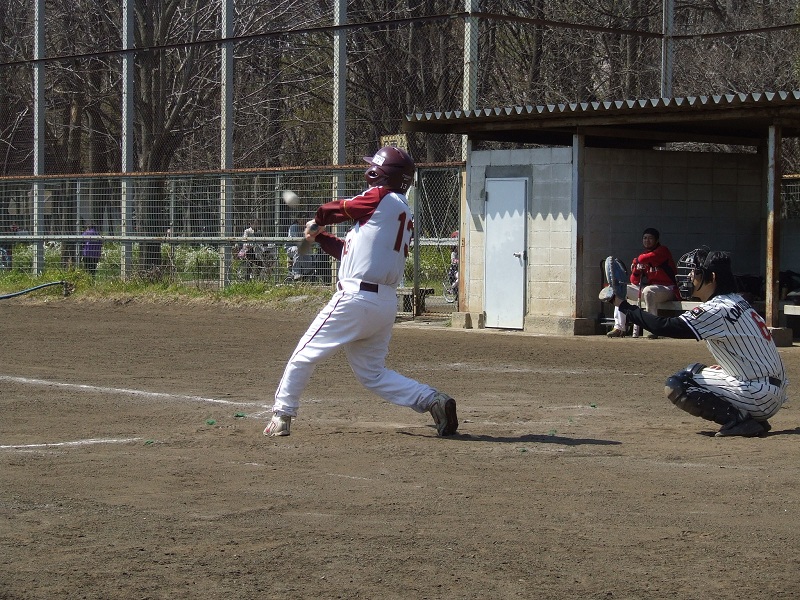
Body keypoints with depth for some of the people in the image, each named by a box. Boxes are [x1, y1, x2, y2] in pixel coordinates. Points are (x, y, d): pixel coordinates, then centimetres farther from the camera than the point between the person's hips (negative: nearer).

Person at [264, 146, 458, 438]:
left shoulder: (380, 198, -8)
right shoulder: (402, 211, 18)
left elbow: (334, 209, 3)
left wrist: (317, 222, 23)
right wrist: (319, 236, 23)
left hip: (356, 298, -8)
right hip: (387, 302, 8)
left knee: (304, 354, 4)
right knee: (372, 373, 15)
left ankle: (281, 417, 8)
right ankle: (432, 399, 0)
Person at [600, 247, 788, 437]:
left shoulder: (719, 309, -17)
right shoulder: (736, 301, 12)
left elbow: (666, 327, -22)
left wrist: (622, 304, -15)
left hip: (759, 396, -9)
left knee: (675, 386, -7)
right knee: (694, 372, 22)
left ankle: (738, 419, -15)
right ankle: (750, 417, 10)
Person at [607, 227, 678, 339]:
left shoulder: (663, 251, -5)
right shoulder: (643, 256, 13)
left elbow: (649, 257, -27)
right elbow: (635, 282, 12)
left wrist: (636, 260, -6)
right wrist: (636, 272, -10)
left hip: (667, 289, -8)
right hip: (647, 287, 8)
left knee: (647, 291, -39)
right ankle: (619, 328, -5)